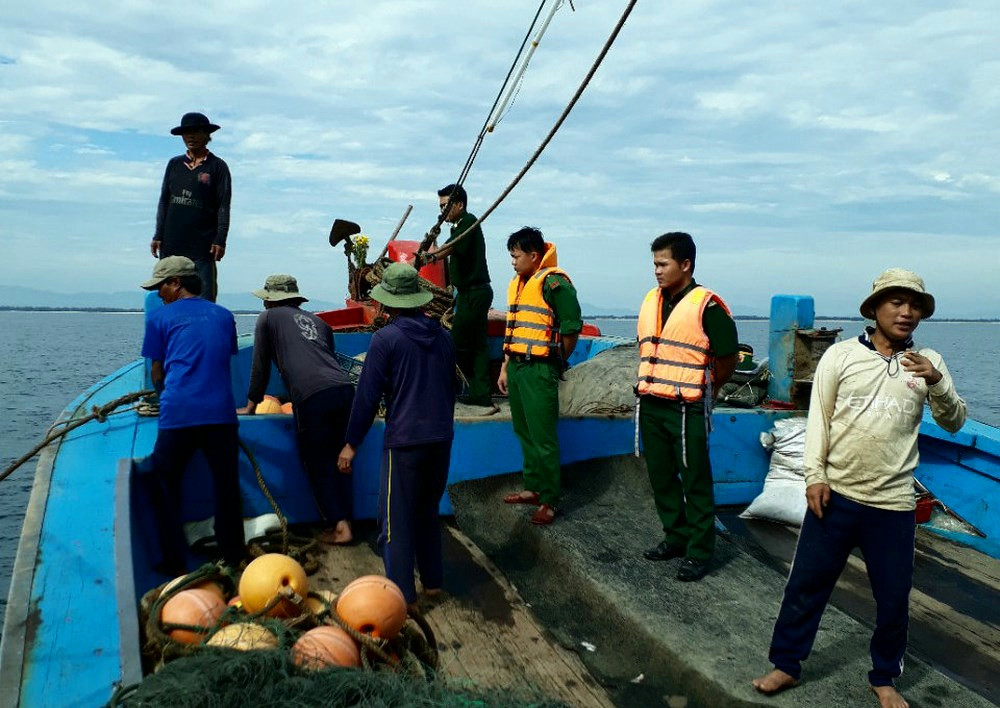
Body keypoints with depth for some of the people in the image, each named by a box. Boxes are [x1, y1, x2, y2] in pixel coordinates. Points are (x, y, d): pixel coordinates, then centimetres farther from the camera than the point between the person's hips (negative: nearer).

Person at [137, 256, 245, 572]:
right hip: (221, 411, 3)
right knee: (226, 484, 13)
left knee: (164, 485, 13)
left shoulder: (159, 317, 8)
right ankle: (232, 555, 20)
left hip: (178, 413, -3)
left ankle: (175, 562, 14)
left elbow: (157, 372, 15)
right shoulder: (224, 315, 17)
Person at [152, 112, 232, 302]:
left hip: (203, 246, -4)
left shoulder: (217, 167, 3)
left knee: (205, 299, -6)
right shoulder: (174, 164, 14)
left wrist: (220, 240, -9)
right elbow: (164, 202, 15)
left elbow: (224, 206, -1)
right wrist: (158, 236, 9)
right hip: (171, 245, 4)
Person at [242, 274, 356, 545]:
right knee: (338, 461, 15)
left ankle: (339, 527, 2)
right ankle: (344, 520, 13)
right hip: (345, 390, 5)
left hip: (313, 398, -5)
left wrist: (251, 406, 26)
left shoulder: (268, 318, 16)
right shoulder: (317, 321, 29)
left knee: (318, 465, 6)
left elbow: (260, 365, 17)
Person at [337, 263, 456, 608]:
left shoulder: (386, 338, -10)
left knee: (396, 519, 3)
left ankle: (403, 596, 5)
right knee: (428, 512, 21)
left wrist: (352, 443, -2)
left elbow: (368, 394, -9)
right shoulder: (442, 336, 8)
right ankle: (433, 582, 27)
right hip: (441, 438, 7)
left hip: (404, 440, -6)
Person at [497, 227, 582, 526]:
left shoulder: (554, 283, -12)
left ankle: (549, 501, 5)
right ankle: (533, 488, 28)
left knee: (543, 438, -4)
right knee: (524, 433, 16)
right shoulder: (517, 284, 15)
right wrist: (505, 367, 18)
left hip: (539, 369, -9)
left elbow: (572, 327, -12)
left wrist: (555, 363, -2)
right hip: (516, 366, 9)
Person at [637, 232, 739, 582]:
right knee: (661, 477, 16)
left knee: (695, 481, 3)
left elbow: (728, 357, -5)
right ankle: (675, 537, 31)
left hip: (687, 410, -7)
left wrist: (703, 390, 5)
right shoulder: (651, 300, 8)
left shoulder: (706, 305, -12)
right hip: (651, 405, 7)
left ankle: (699, 552, 14)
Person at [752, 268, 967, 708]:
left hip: (893, 504, 2)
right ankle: (786, 664, 24)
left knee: (893, 598, 12)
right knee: (806, 584, 7)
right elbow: (819, 418, 0)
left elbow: (954, 423, 3)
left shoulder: (927, 362, 3)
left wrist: (936, 383, -16)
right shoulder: (841, 355, -2)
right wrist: (815, 475, -7)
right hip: (835, 495, -1)